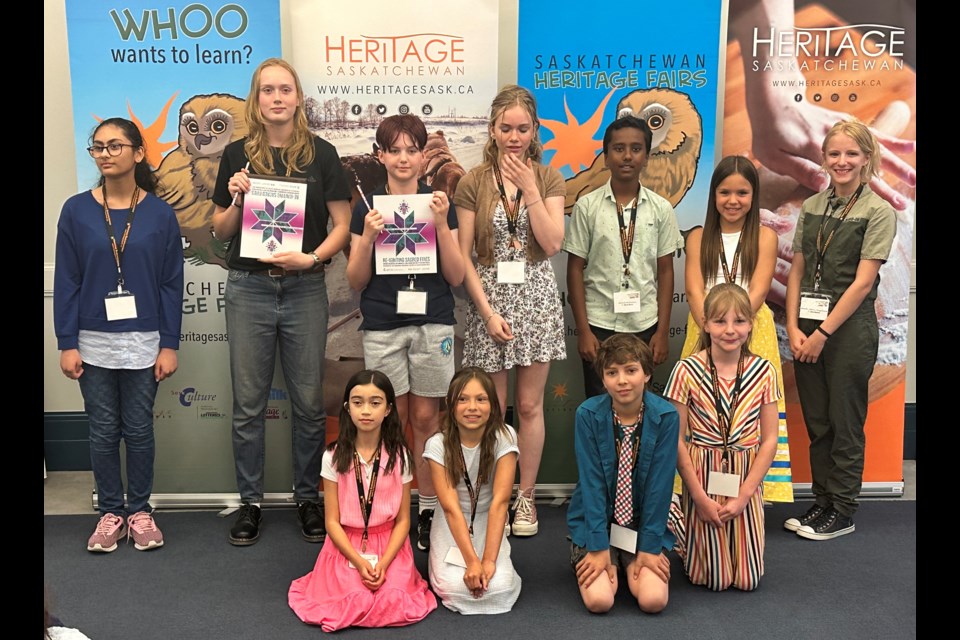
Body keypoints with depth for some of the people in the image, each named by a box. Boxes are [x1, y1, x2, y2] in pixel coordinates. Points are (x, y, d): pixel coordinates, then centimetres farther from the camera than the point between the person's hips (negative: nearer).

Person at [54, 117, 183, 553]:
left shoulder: (160, 214, -3)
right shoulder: (76, 211, -1)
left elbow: (172, 284, -1)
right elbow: (66, 283, 0)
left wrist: (170, 345, -4)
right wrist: (67, 344, -4)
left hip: (144, 343, -1)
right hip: (93, 343, 1)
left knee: (139, 430, 9)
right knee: (103, 431, 9)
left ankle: (140, 510, 24)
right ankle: (110, 513, 24)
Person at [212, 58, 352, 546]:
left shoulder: (320, 153, 1)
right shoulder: (238, 155, 4)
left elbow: (342, 223, 0)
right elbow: (221, 230, 9)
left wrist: (311, 257, -15)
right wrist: (237, 200, -10)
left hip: (304, 289, -1)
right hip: (248, 289, 1)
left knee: (308, 401, 6)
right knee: (248, 402, 7)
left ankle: (308, 497, 23)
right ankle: (250, 501, 22)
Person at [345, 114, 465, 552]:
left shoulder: (440, 204, 5)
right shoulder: (367, 207, 5)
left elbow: (456, 277, 1)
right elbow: (356, 282, 4)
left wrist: (441, 226, -11)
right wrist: (368, 238, -11)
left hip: (432, 324, 0)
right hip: (382, 326, 0)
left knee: (426, 417, 4)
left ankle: (428, 509, 15)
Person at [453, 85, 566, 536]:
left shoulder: (549, 179, 4)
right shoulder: (473, 183, -1)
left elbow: (552, 244, -8)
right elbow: (462, 257, -4)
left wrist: (529, 188, -13)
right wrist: (488, 312, -11)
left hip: (536, 300, 1)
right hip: (490, 300, -1)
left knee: (530, 405, 8)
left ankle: (526, 496, 22)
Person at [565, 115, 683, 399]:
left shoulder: (661, 209, 2)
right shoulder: (586, 206, -3)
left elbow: (665, 272, 4)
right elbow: (575, 270, -2)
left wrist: (662, 332, 1)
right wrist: (583, 330, -5)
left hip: (645, 327, 1)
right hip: (599, 326, -1)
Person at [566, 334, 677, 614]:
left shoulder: (666, 417, -13)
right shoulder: (588, 414, -15)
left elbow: (660, 484, -11)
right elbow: (591, 482, -15)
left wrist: (650, 547, -11)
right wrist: (599, 547, -16)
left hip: (644, 521, 1)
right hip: (595, 520, -1)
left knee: (653, 600, -16)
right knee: (599, 600, -18)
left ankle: (631, 563, 16)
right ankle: (583, 553, 14)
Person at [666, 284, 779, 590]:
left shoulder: (764, 372, -3)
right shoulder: (687, 370, -11)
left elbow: (769, 440, -1)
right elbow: (677, 440, -8)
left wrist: (744, 495, -8)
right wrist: (700, 496, -10)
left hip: (746, 481, 3)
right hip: (702, 477, -2)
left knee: (748, 579, 5)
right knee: (714, 579, 2)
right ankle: (679, 535, 31)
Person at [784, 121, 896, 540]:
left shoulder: (878, 212, -6)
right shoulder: (812, 207, 10)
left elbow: (862, 282, -11)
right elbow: (797, 272, 8)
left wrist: (823, 333, -13)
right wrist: (794, 328, -2)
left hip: (850, 328, -5)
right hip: (808, 327, 5)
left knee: (845, 423, 4)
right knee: (816, 422, 11)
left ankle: (842, 512, 17)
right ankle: (823, 502, 24)